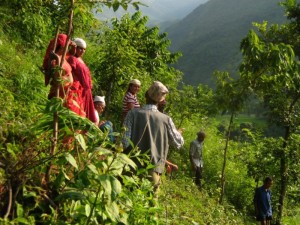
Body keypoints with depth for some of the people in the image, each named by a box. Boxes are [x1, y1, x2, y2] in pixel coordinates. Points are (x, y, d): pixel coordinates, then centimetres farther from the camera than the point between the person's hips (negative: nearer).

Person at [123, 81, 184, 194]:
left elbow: (125, 142, -12)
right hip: (154, 171, 1)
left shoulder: (133, 113, -8)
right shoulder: (166, 119, -4)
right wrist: (178, 133, 30)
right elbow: (179, 143, 8)